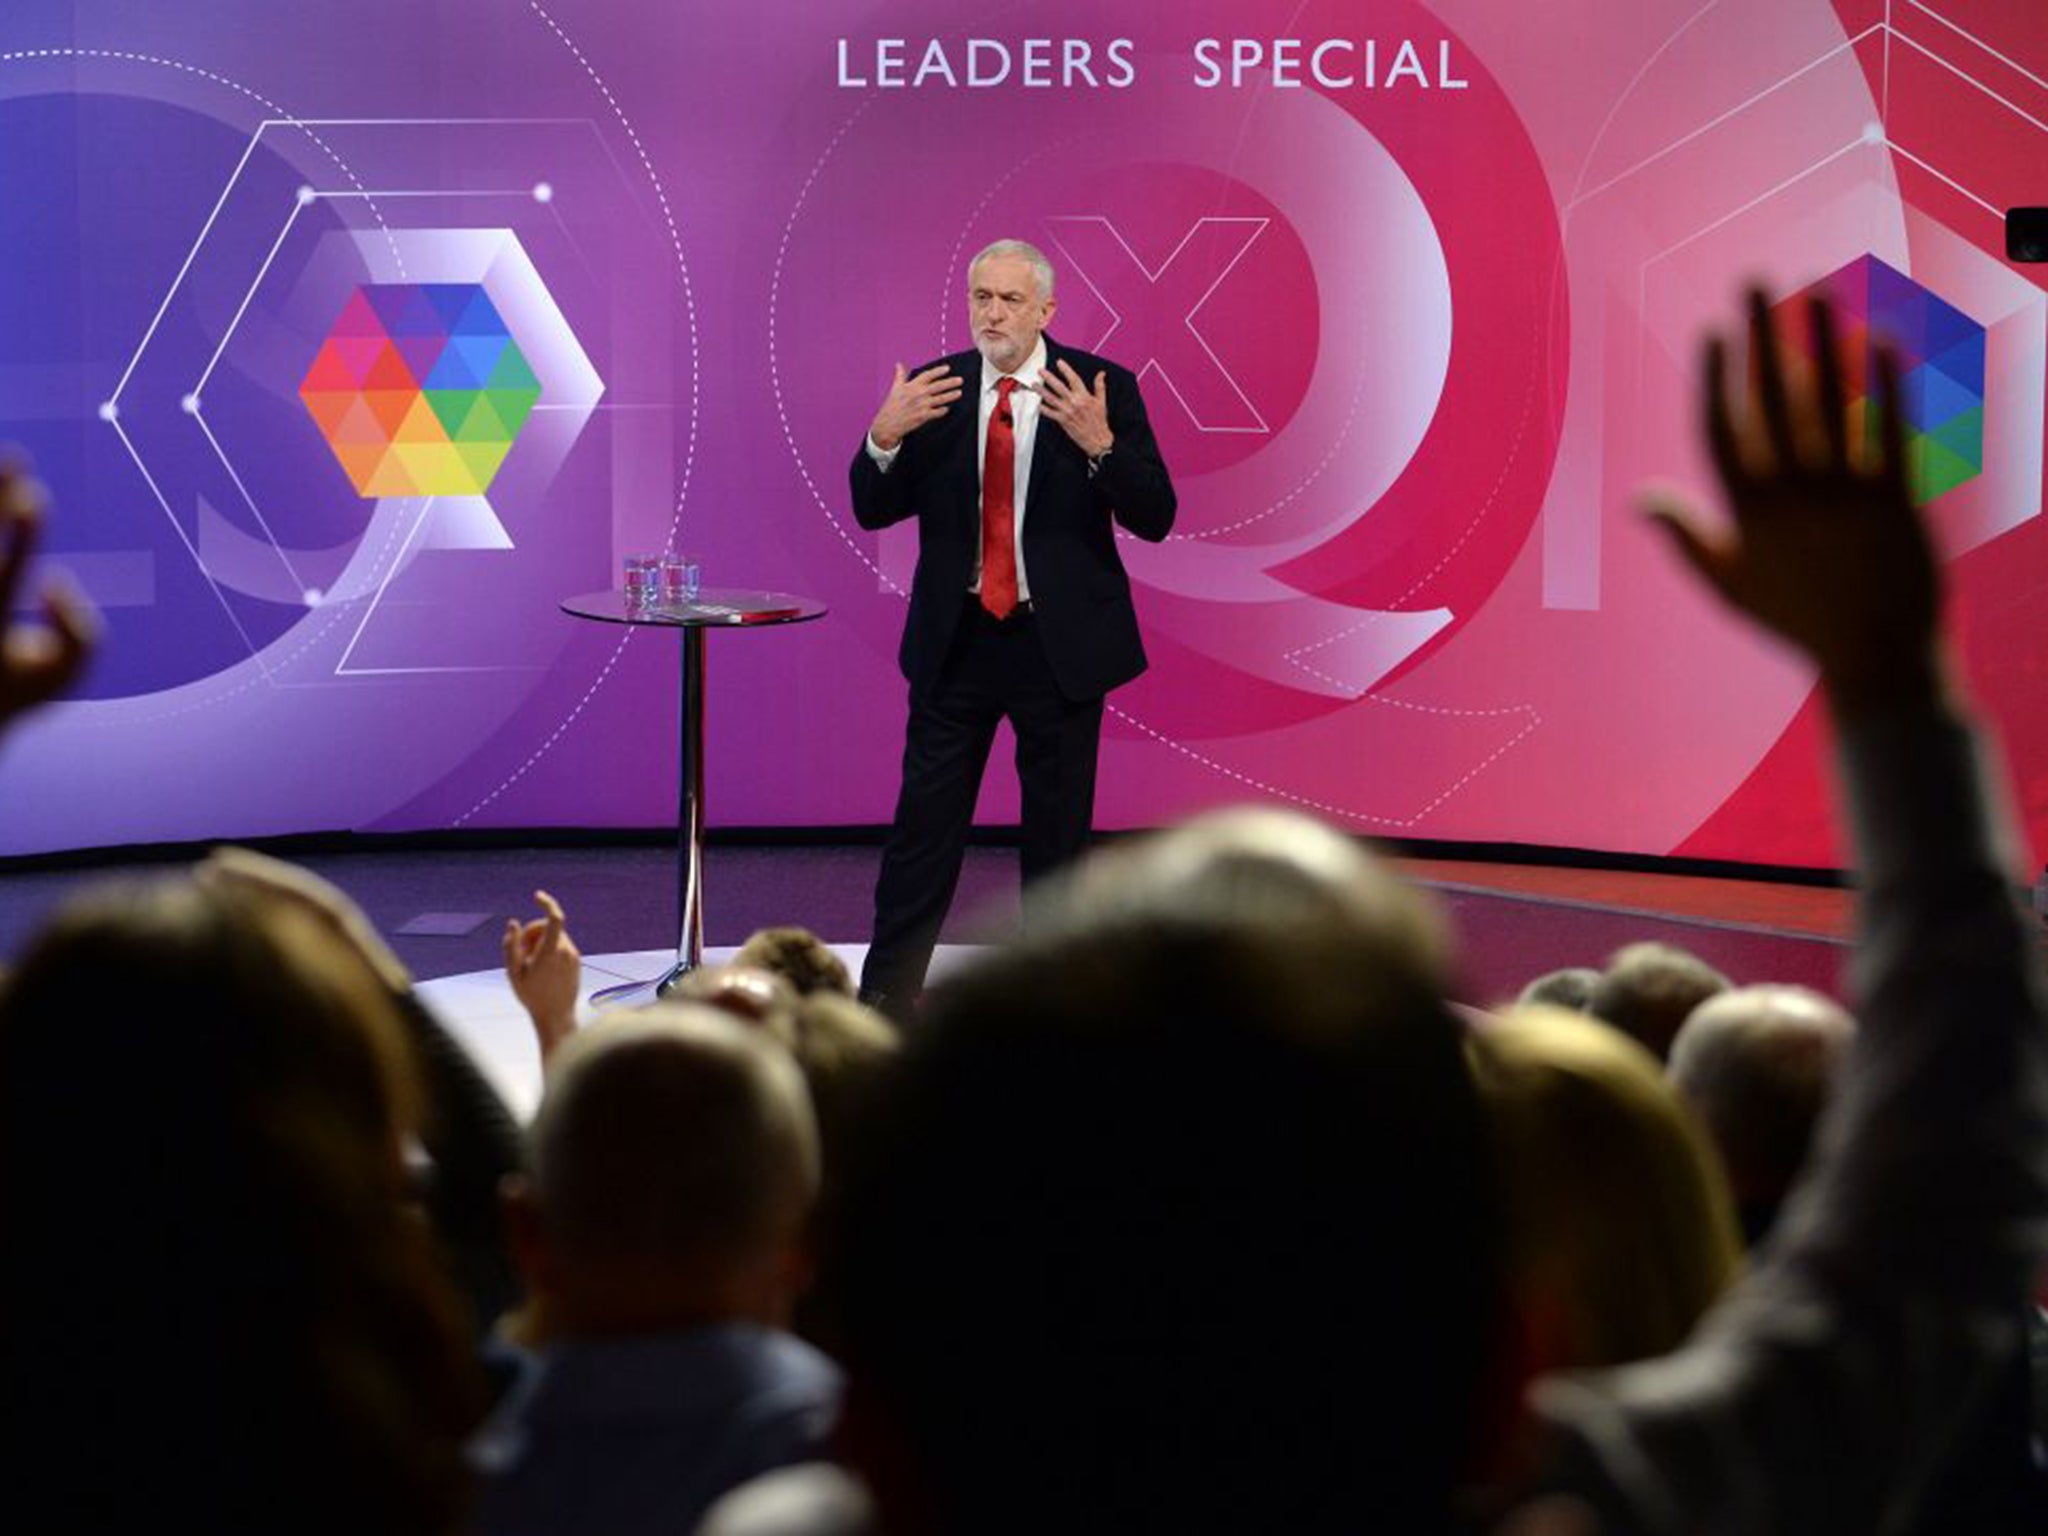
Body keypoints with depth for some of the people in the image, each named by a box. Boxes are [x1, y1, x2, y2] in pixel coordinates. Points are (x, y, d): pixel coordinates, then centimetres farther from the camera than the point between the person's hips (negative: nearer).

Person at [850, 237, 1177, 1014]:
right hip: (955, 640, 2)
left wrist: (1100, 444, -27)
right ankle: (886, 993, 14)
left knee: (1059, 833, 8)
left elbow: (1155, 516, -10)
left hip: (1061, 643, -1)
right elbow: (874, 510, 1)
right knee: (924, 824, 5)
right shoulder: (936, 388, 1)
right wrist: (884, 437, -18)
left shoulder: (1101, 389, -6)